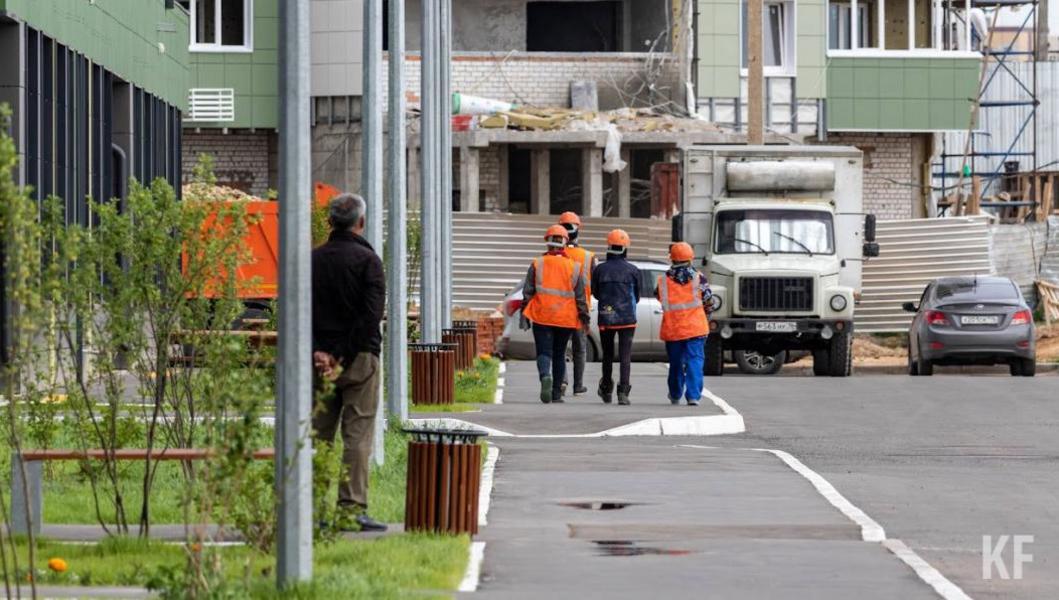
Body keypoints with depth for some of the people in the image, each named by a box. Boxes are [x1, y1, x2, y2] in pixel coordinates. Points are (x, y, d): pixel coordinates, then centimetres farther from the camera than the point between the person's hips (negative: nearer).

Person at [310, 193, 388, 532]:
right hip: (359, 358, -4)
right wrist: (345, 357, -12)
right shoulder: (366, 260, -6)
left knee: (317, 436, 8)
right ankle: (351, 510, -8)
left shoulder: (312, 260, 8)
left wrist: (317, 352, -7)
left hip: (321, 358, 4)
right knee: (357, 434, -3)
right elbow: (371, 314, -14)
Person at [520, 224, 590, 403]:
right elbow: (580, 296, 3)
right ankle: (556, 393, 15)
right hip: (566, 319, 2)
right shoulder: (575, 267, 2)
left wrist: (524, 314, 6)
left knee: (544, 352, -2)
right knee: (559, 355, 13)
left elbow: (528, 291, 1)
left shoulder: (537, 264, 0)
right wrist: (584, 317, 8)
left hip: (542, 317, -2)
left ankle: (546, 377, -32)